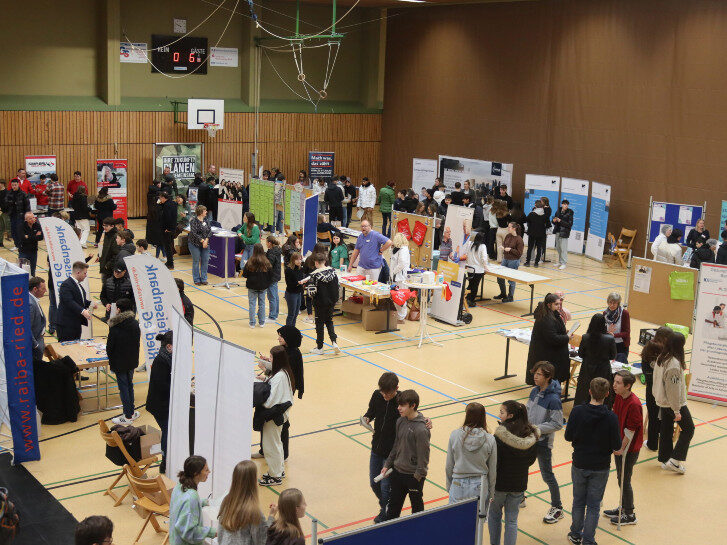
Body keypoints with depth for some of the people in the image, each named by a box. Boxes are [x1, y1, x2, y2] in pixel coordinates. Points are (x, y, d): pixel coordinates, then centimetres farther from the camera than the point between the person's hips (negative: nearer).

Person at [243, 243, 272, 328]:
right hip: (263, 286, 2)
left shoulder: (250, 262, -15)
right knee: (262, 304, 12)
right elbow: (270, 274, 0)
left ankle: (252, 323, 9)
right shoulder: (266, 262, -8)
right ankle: (261, 322, 18)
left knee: (252, 304, 6)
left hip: (252, 286, -2)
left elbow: (245, 274, -7)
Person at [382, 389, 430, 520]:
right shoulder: (401, 421, -1)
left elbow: (423, 456, -19)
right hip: (397, 471, 7)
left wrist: (418, 476, -14)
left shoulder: (421, 429, -24)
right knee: (393, 504, 16)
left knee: (416, 504, 14)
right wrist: (387, 465, 12)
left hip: (413, 476, -6)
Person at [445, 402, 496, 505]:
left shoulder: (455, 435, -10)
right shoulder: (490, 440, -10)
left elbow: (449, 466, -1)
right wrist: (491, 494, 12)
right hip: (480, 487, 0)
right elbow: (492, 470, -1)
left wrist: (448, 486, 14)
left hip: (459, 485, 0)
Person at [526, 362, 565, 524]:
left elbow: (557, 424, -21)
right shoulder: (534, 391, 0)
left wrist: (538, 429, -22)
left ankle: (557, 509, 19)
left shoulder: (553, 399, -24)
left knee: (547, 475, 3)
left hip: (543, 442, -8)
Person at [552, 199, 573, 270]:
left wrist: (560, 221, -20)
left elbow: (570, 224, -12)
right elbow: (554, 222, 15)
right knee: (558, 247, 13)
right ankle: (560, 262, 25)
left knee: (563, 248, -8)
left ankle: (564, 263, -2)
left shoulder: (569, 213, -7)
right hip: (557, 232, 6)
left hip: (564, 233, -6)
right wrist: (554, 220, -9)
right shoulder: (558, 211, 7)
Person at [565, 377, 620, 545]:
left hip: (579, 464, 2)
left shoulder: (577, 411, -15)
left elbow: (568, 437, -7)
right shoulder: (611, 417, -19)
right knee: (593, 505, 11)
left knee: (578, 501, 19)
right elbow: (616, 445, -14)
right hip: (601, 467, -1)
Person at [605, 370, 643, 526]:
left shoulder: (634, 404, -27)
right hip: (619, 445, 8)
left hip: (629, 449, -8)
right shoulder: (619, 397, 0)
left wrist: (622, 448, -15)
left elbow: (630, 430, -22)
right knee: (620, 478, 20)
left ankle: (629, 515, 19)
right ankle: (623, 508, 37)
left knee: (625, 481, 4)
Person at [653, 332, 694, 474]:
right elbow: (674, 389, -23)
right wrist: (677, 410, -17)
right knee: (688, 429, 5)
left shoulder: (661, 358, 0)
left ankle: (665, 459, 25)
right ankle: (675, 460, 2)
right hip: (674, 403, -8)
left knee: (666, 430, 16)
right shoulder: (674, 364, -26)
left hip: (662, 402, 8)